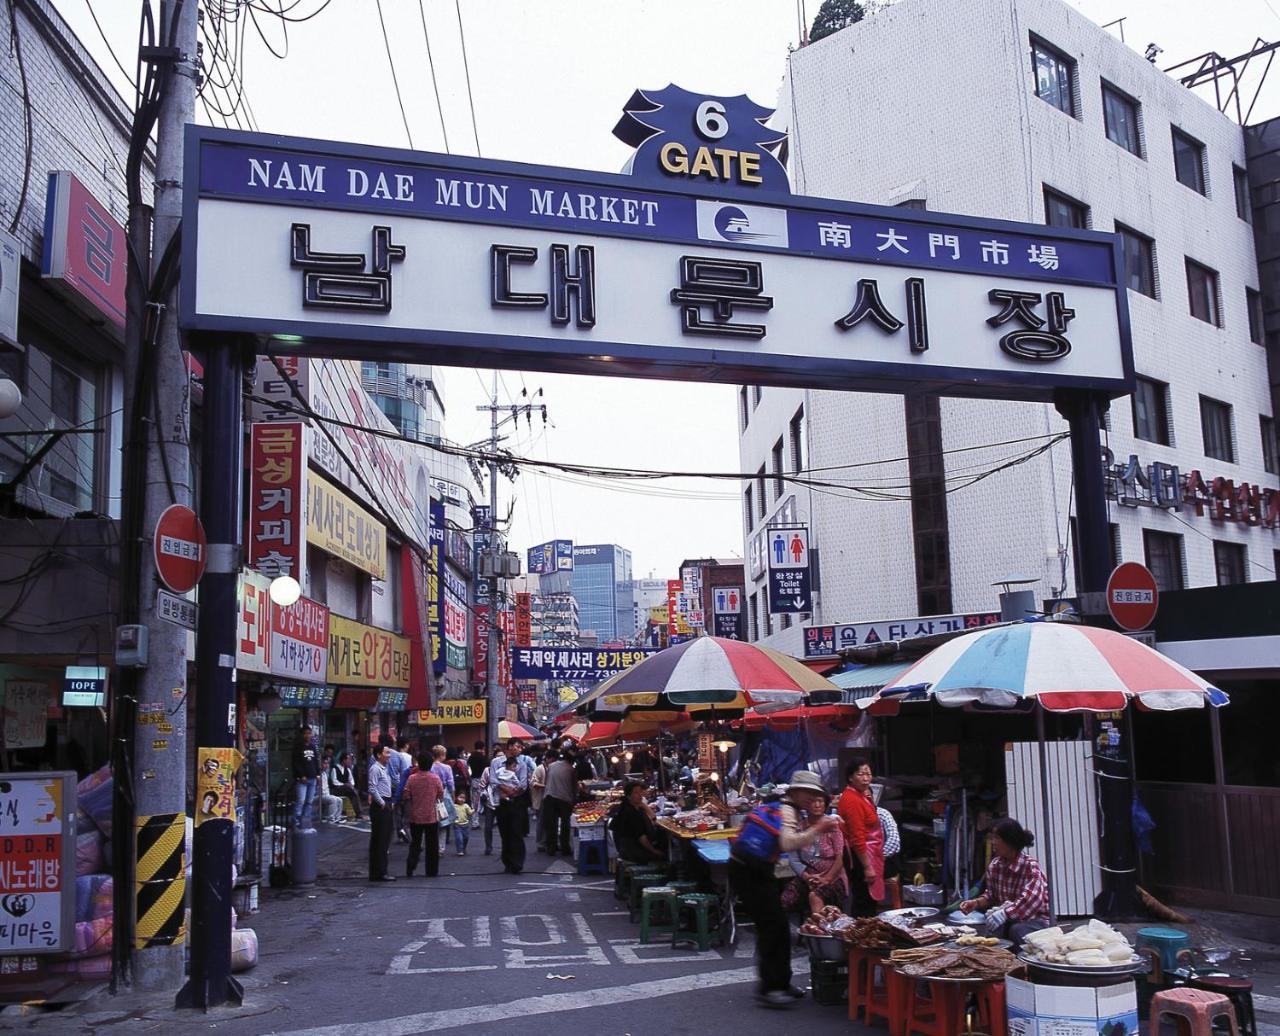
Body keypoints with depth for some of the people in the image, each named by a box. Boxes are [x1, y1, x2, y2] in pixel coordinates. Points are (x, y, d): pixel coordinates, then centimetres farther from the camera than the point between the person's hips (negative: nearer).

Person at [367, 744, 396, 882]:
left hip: (386, 805, 10)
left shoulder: (385, 769, 18)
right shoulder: (375, 769, -12)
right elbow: (372, 789, -20)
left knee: (385, 839, 12)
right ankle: (379, 873, -4)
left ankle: (381, 871, 19)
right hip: (379, 807, -10)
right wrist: (382, 803, -16)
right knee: (379, 840, -6)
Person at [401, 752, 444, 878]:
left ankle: (410, 869, 3)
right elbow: (441, 796, -2)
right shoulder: (435, 778, -8)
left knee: (415, 844, 11)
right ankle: (432, 871, 13)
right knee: (432, 844, 9)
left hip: (415, 817, 1)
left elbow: (405, 797, -6)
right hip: (432, 816, -1)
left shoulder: (412, 778, -8)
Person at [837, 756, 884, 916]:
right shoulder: (852, 800, -20)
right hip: (861, 858, -10)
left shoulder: (858, 795, 12)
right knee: (865, 903, -5)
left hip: (869, 855, 10)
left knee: (869, 902, 14)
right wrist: (867, 867, -22)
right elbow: (857, 838, -23)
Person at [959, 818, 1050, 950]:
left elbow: (1030, 900, -31)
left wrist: (1004, 913, -39)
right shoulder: (994, 865, 1)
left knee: (1017, 930, -33)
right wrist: (976, 903, -10)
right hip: (1008, 919, 4)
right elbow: (991, 895, 11)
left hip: (1035, 918, -4)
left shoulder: (1030, 865, -17)